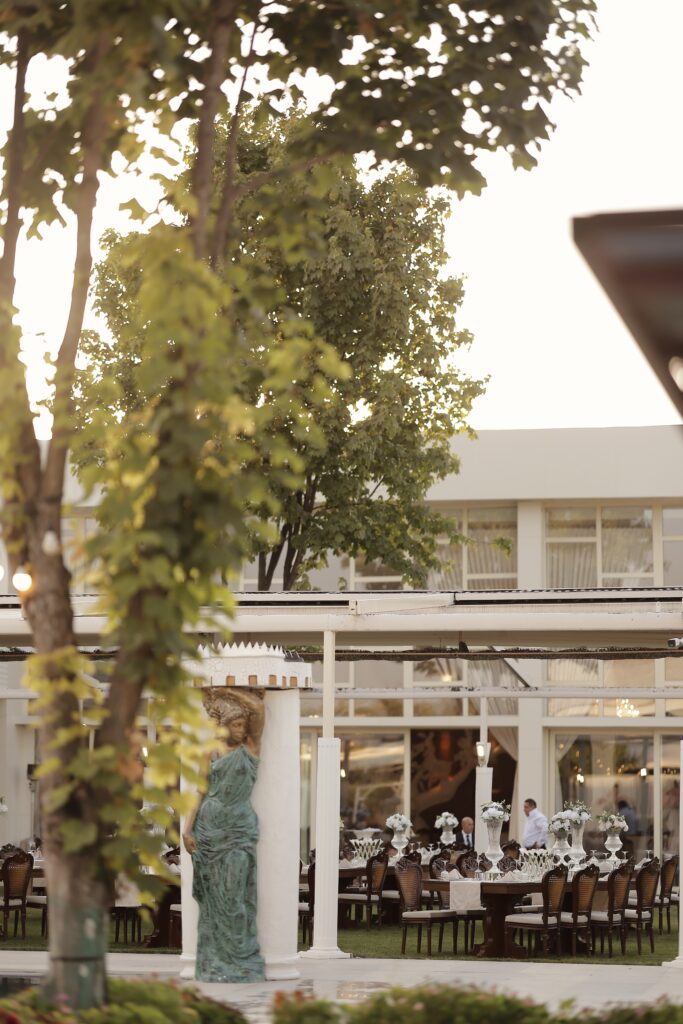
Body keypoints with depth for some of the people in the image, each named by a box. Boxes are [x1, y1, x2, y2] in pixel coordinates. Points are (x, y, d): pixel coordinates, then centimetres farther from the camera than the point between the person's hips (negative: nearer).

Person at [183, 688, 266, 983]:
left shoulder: (249, 749, 5)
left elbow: (258, 708, -4)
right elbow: (199, 794, 9)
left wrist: (230, 693, 6)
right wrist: (188, 829, -2)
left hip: (237, 833, -3)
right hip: (208, 833, 3)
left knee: (233, 898, -7)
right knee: (212, 899, 4)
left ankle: (240, 963, -2)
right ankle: (214, 964, 8)